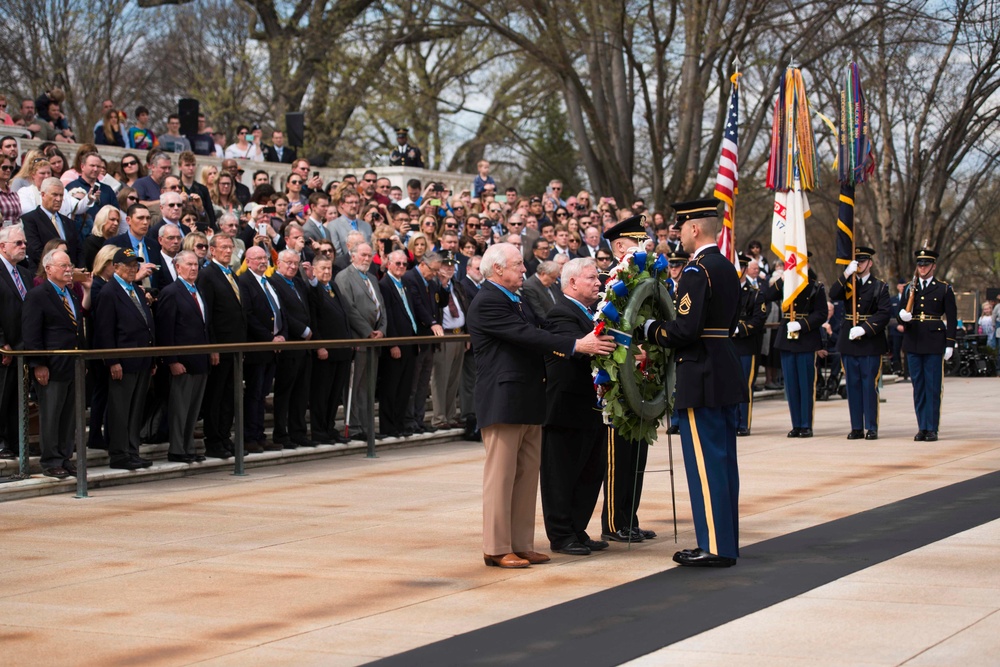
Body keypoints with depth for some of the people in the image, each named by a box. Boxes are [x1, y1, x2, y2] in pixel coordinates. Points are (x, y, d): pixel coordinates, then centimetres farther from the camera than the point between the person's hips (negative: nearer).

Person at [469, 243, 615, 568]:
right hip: (503, 402, -10)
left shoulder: (512, 300, 19)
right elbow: (527, 336, -22)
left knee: (527, 476, 11)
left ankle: (521, 544, 16)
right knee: (501, 477, -5)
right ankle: (497, 549, 0)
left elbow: (530, 338, 17)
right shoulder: (487, 303, -14)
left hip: (527, 402, 10)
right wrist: (577, 345, -23)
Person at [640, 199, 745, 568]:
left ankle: (714, 547, -4)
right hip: (727, 371, 10)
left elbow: (686, 329, -23)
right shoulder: (728, 269, 14)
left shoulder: (697, 271, -16)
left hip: (701, 377, -9)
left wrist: (651, 329, -7)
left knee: (705, 460, -6)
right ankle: (726, 541, 19)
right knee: (724, 459, 13)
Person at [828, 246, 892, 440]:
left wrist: (864, 329, -18)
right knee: (853, 385, 5)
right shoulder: (847, 284, 11)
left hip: (871, 342, -3)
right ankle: (856, 428, 10)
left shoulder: (879, 287, 2)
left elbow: (884, 313, -8)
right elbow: (833, 295, -8)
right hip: (849, 342, 3)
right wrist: (846, 275, -17)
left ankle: (872, 428, 2)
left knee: (870, 385, -3)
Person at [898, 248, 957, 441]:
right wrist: (903, 316, -13)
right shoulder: (909, 289, 13)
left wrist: (950, 344, -6)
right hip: (913, 343, 3)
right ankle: (922, 428, 9)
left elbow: (951, 318, 1)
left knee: (933, 387, -3)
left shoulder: (944, 289, 3)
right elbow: (901, 315, 12)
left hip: (934, 343, -3)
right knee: (918, 387, 5)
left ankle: (932, 429, 0)